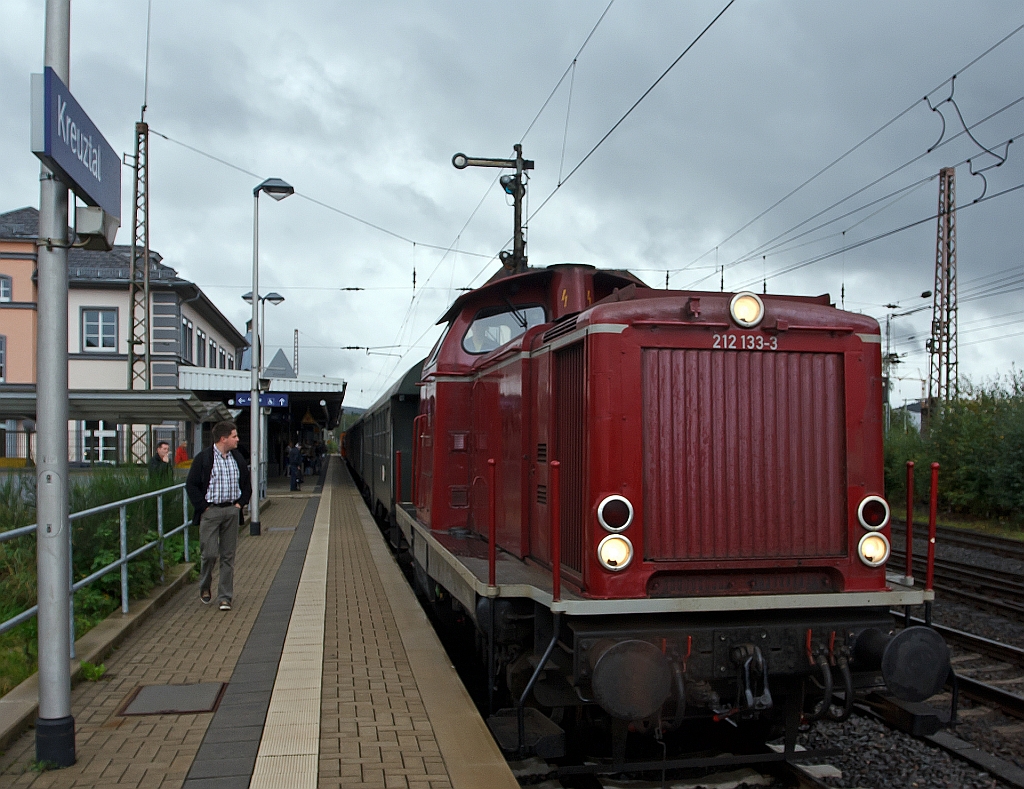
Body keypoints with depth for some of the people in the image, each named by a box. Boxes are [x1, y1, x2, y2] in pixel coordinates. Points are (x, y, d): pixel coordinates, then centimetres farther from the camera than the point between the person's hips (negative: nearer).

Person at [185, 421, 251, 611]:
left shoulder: (238, 458, 9)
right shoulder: (203, 458, -6)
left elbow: (246, 483, 18)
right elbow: (191, 485, -5)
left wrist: (240, 503, 5)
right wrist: (203, 507, -10)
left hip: (231, 510, 4)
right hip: (211, 510, -4)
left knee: (228, 556, 4)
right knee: (210, 553, -5)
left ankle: (225, 597, 9)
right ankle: (204, 586, 23)